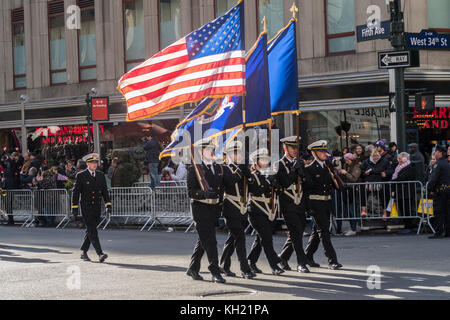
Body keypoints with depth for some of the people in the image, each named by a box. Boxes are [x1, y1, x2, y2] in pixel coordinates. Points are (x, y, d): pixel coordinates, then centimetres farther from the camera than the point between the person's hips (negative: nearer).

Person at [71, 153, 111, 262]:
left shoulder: (101, 175, 10)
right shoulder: (81, 175, -3)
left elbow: (105, 191, 11)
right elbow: (76, 192, -2)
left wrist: (108, 205, 2)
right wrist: (74, 208, -5)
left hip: (97, 208, 5)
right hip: (86, 207, -5)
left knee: (90, 231, 11)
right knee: (92, 231, -12)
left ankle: (84, 252, 23)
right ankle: (100, 254, -18)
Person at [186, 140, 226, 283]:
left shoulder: (218, 168, 14)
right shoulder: (194, 169, -4)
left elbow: (221, 190, 20)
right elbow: (191, 191, -10)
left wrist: (219, 209, 14)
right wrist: (205, 194, -27)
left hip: (213, 208, 6)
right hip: (200, 207, -6)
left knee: (203, 240, 12)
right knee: (209, 241, -10)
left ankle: (193, 269, 24)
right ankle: (215, 272, -9)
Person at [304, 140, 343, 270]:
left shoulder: (328, 166, 14)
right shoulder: (309, 169, -6)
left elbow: (335, 185, 16)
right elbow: (308, 186, -15)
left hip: (327, 202, 7)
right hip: (315, 203, -7)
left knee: (318, 231, 13)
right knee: (324, 231, -8)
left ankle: (308, 257, 25)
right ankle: (332, 260, -10)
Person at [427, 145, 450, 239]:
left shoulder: (438, 164, -13)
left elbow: (433, 178, -18)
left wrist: (429, 188, -10)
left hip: (440, 191, -8)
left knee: (438, 212, -6)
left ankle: (438, 232, -8)